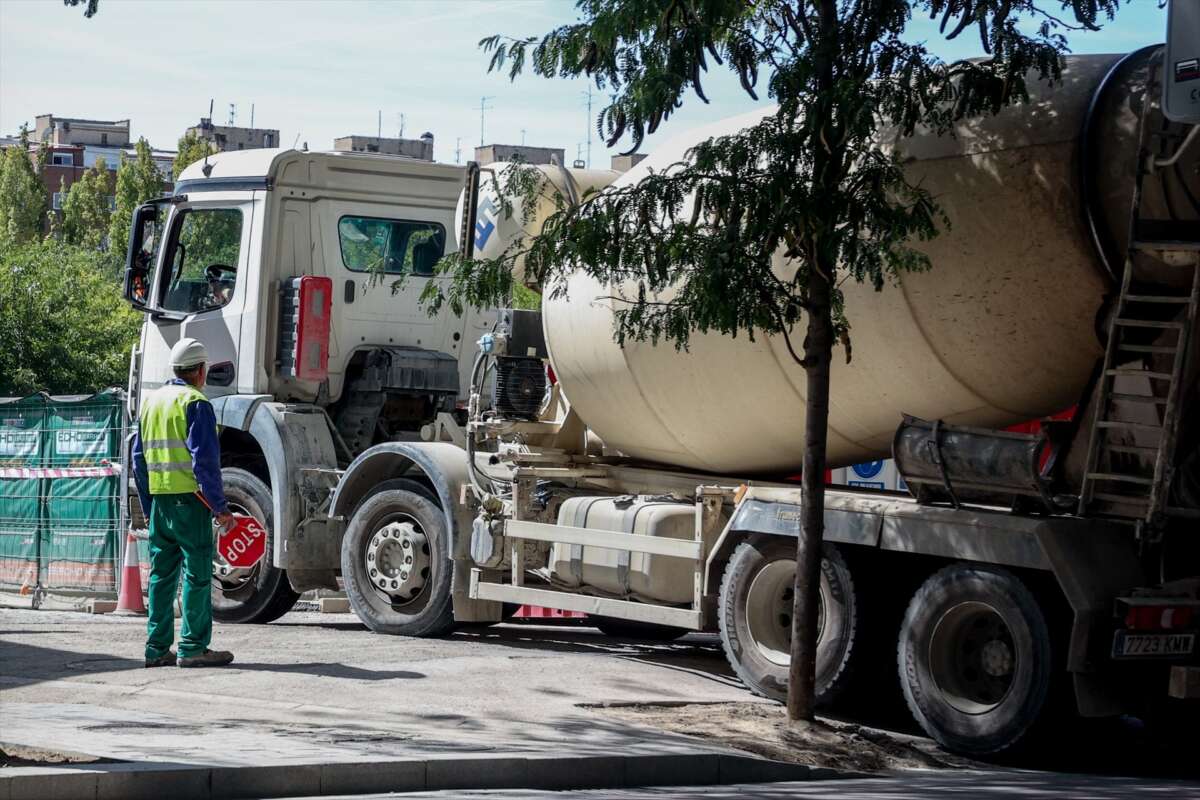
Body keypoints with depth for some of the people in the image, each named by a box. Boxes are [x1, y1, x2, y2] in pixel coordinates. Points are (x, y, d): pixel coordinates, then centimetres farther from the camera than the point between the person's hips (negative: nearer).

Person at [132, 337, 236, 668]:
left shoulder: (151, 400, 15)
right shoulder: (195, 402, -9)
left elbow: (139, 458, 18)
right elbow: (205, 458, -15)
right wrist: (220, 506, -12)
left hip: (158, 501, 7)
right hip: (188, 499, -7)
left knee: (161, 575, 10)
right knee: (197, 574, -3)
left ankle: (157, 648, 10)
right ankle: (193, 647, -4)